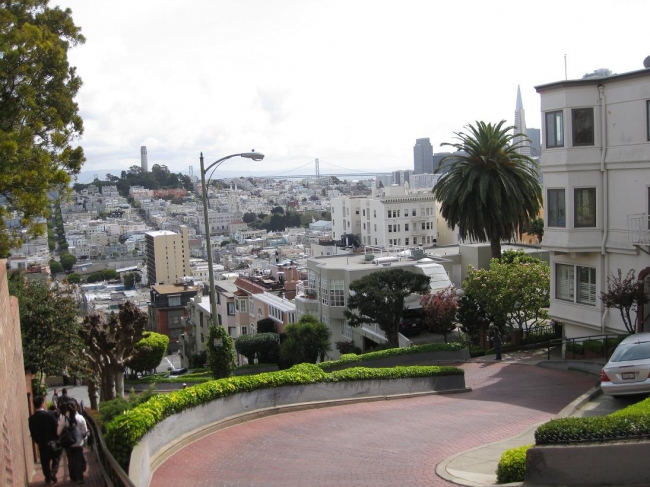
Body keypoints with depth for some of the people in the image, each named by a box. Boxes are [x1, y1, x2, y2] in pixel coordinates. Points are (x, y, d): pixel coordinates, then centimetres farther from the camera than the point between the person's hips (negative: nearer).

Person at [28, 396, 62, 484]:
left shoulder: (32, 418, -7)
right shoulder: (49, 414, -18)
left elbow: (33, 433, -2)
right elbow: (56, 428, -15)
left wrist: (38, 441, 13)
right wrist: (58, 440, 1)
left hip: (42, 444, 3)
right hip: (53, 442, -3)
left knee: (45, 462, 16)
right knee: (56, 459, 16)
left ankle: (48, 478, 23)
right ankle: (53, 472, -3)